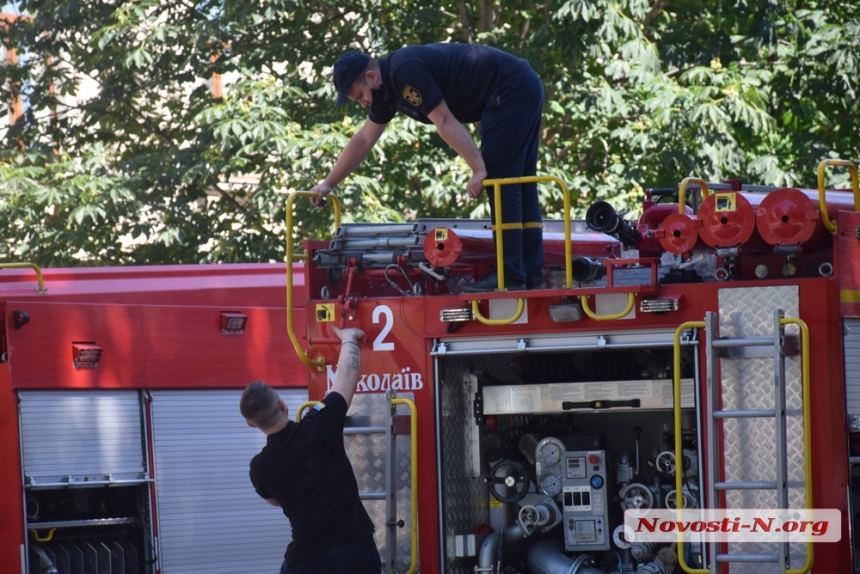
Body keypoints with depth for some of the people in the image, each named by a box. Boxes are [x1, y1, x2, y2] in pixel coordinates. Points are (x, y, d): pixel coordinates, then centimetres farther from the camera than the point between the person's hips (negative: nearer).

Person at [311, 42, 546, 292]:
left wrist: (479, 169, -21)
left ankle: (510, 276, -13)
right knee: (521, 187, 9)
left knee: (500, 179, -11)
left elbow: (445, 122, -21)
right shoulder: (386, 88, 12)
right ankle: (531, 275, 8)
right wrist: (328, 183, 26)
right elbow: (363, 140, 22)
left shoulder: (405, 71, -18)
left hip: (511, 91, -10)